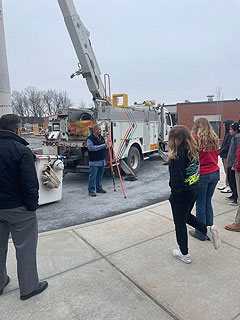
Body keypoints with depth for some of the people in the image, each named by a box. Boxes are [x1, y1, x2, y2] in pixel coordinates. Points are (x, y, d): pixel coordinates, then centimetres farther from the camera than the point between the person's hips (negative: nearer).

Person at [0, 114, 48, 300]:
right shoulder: (21, 150, -18)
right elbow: (30, 184, -20)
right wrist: (32, 206, -10)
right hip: (18, 208, -7)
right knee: (25, 248, 8)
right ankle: (29, 287, 23)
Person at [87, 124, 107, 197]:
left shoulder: (102, 138, 15)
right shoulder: (90, 138, -10)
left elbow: (105, 146, 24)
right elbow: (91, 147, -22)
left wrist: (106, 145, -1)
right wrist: (101, 146, -19)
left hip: (102, 160, 8)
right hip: (94, 161, -8)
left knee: (100, 176, 15)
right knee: (93, 176, -4)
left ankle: (99, 188, 27)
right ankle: (91, 190, 4)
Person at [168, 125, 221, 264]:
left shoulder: (178, 156, -26)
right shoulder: (194, 151, -1)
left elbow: (177, 181, -26)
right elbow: (196, 170, 8)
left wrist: (173, 195, -10)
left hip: (183, 194, -8)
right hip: (194, 191, 8)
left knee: (180, 223, 12)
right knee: (186, 216, 31)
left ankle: (184, 254, 28)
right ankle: (208, 229, 17)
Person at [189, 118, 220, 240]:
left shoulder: (195, 138, -11)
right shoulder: (214, 138, 6)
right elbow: (216, 155, 14)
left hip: (202, 175, -6)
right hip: (215, 173, 6)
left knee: (200, 204, 6)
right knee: (208, 202, 16)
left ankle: (201, 233, 18)